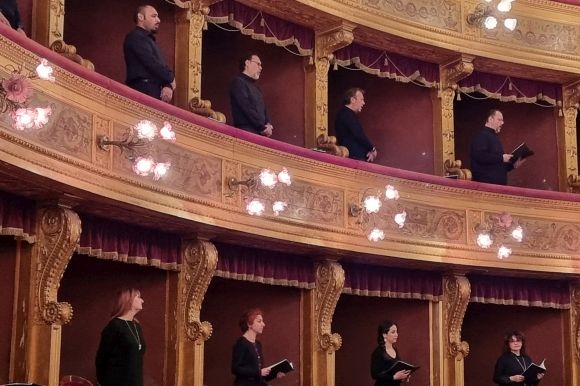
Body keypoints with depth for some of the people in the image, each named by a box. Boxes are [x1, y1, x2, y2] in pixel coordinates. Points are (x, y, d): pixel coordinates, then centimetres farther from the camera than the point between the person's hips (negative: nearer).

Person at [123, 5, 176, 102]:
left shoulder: (150, 40, 28)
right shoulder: (135, 37, -3)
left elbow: (161, 66, 19)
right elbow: (152, 63, -14)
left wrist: (168, 86, -2)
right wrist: (171, 79, 0)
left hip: (155, 91, 9)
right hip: (144, 91, -9)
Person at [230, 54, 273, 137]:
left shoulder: (254, 86, 25)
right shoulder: (238, 83, -5)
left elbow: (263, 108, 24)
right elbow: (247, 109, -14)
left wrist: (268, 124, 3)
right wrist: (263, 127, -13)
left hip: (260, 132, 9)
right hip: (247, 131, -9)